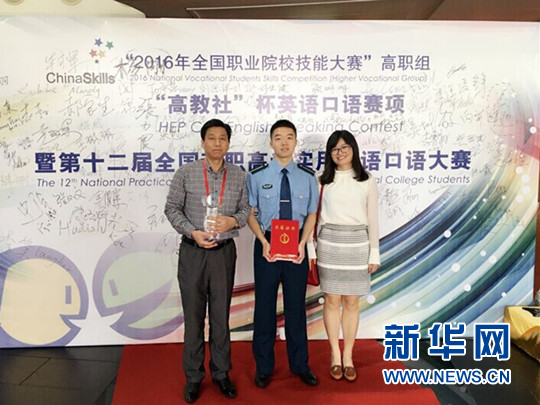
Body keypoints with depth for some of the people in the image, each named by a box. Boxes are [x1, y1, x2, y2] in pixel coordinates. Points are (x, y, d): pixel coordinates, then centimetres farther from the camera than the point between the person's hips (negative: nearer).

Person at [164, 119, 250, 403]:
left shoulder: (238, 176, 3)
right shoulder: (185, 173, -3)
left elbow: (246, 209, 7)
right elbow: (172, 208, 0)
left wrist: (233, 221, -15)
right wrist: (193, 232, -14)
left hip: (224, 252, 2)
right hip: (193, 251, -1)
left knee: (221, 314, 12)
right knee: (193, 315, 8)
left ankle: (221, 373, 27)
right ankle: (193, 376, 23)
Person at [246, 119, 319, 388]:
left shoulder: (307, 177, 1)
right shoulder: (257, 176, -3)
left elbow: (311, 214, 3)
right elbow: (251, 214, -1)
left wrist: (302, 243, -11)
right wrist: (264, 242, -14)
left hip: (297, 247, 1)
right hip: (266, 245, -1)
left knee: (296, 306, 12)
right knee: (264, 306, 9)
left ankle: (299, 365, 29)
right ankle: (264, 367, 26)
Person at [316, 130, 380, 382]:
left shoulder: (367, 181, 4)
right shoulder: (323, 180, 3)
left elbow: (372, 219, 5)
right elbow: (314, 216, 4)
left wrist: (374, 253, 3)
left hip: (357, 244, 0)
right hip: (329, 243, 0)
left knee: (351, 302, 6)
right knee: (332, 300, 4)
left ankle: (348, 356, 19)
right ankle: (335, 355, 19)